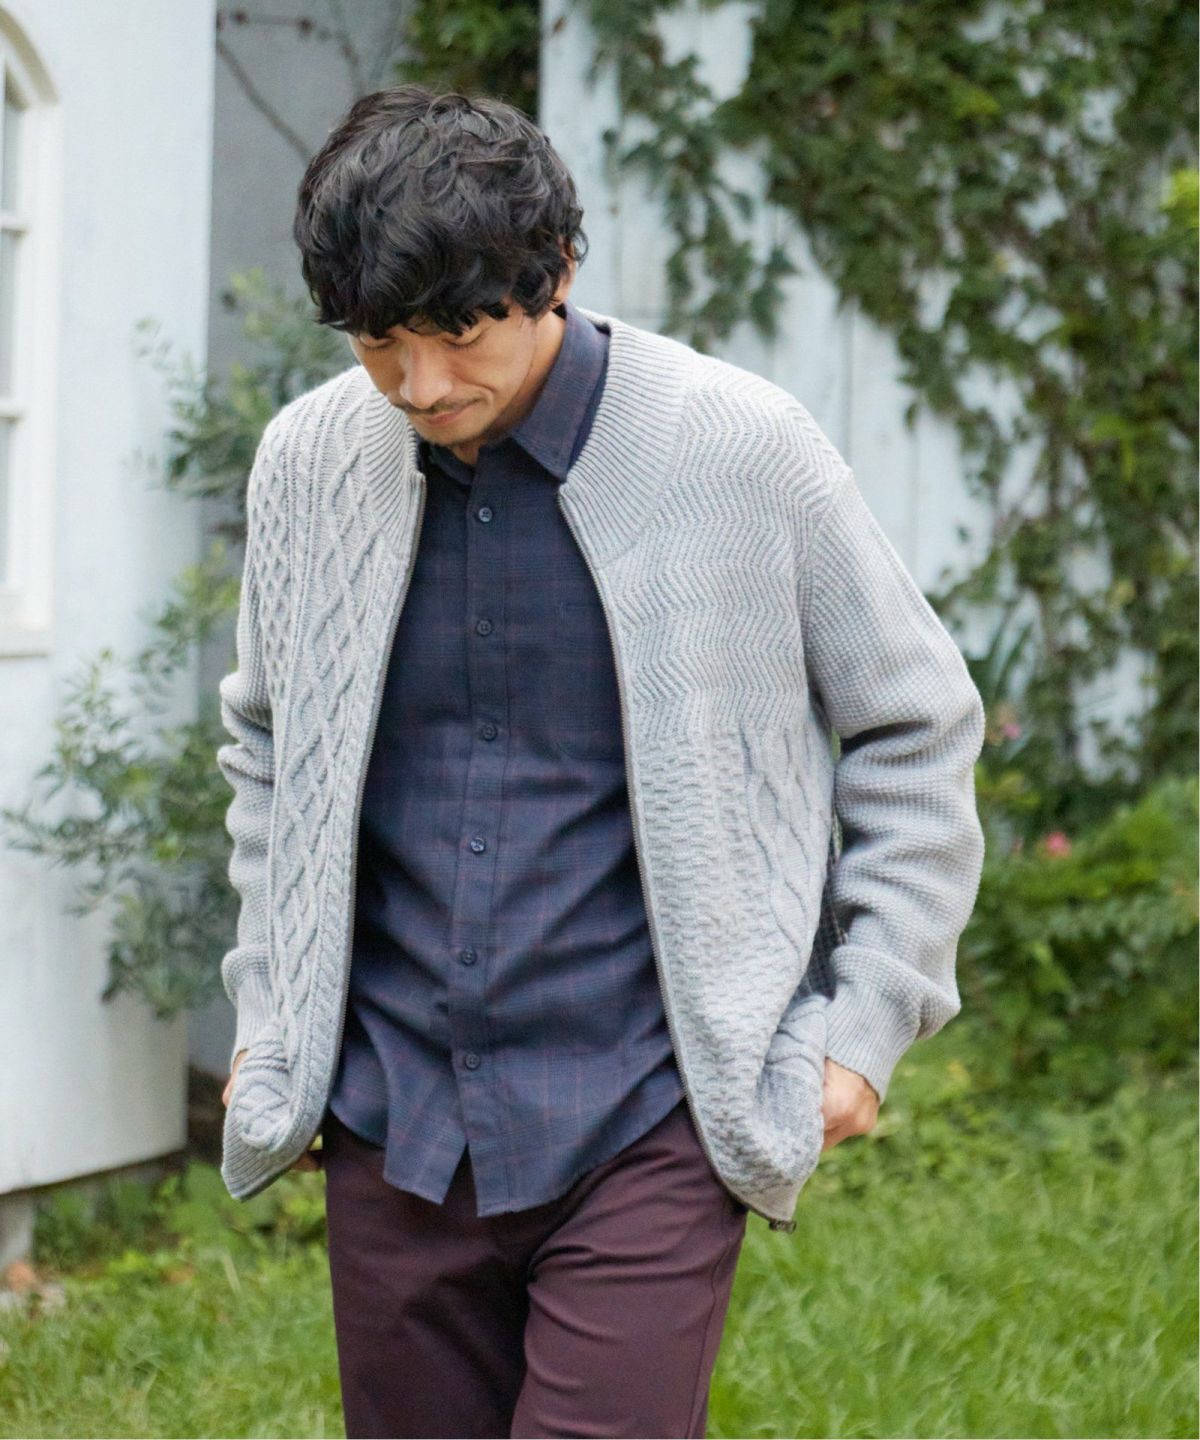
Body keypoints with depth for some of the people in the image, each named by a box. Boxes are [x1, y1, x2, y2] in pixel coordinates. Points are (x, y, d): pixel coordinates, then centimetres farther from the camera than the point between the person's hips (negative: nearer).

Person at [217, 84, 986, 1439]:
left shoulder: (739, 447, -8)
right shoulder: (309, 462, 3)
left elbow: (914, 729, 3)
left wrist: (867, 1020, 0)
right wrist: (270, 1014, 14)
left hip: (649, 1120, -4)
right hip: (396, 1113, 4)